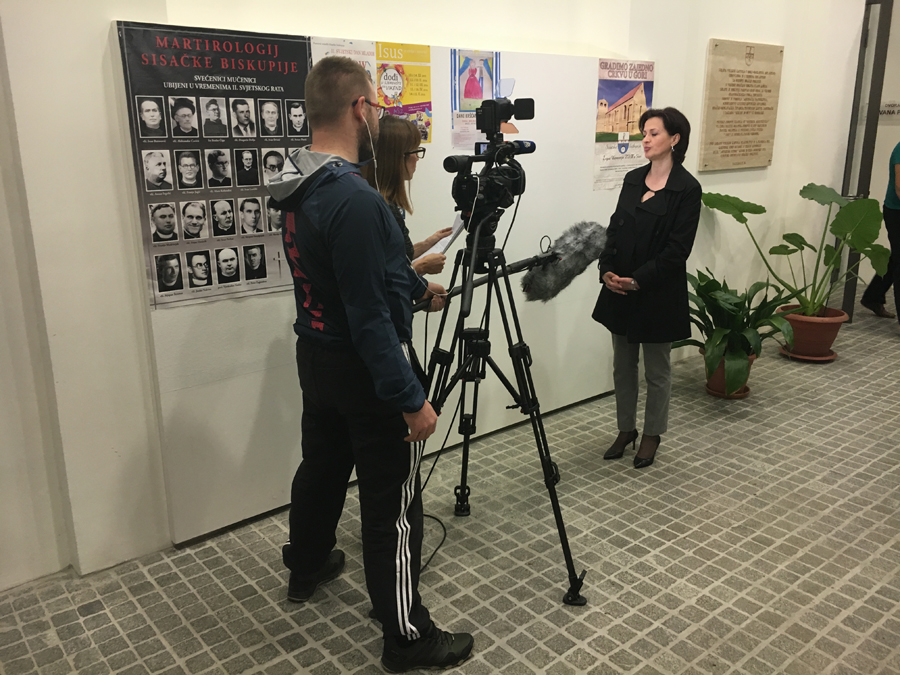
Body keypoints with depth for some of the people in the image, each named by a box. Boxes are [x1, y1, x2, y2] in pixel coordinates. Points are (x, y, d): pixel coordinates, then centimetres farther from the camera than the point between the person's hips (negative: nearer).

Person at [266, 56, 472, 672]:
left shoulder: (299, 188, 4)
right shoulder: (354, 199, -26)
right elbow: (370, 316, -26)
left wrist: (417, 285, 29)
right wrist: (412, 400, -21)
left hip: (315, 359, 10)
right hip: (367, 370, -9)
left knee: (321, 467, 26)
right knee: (392, 506, 2)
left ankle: (307, 568, 49)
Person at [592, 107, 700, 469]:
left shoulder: (687, 188, -10)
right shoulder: (633, 179, 8)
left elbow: (678, 249, -14)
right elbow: (615, 228, 7)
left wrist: (639, 280, -19)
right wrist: (606, 269, -8)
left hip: (658, 293, -6)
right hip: (619, 289, 6)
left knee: (656, 369, 10)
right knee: (623, 365, 15)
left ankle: (652, 435, 27)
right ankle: (626, 429, 31)